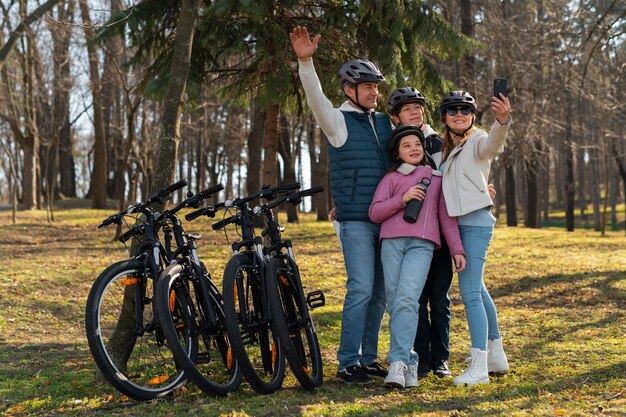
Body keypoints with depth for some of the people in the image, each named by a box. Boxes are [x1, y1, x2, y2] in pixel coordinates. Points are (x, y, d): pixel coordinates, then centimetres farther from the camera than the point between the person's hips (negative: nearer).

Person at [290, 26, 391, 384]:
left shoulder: (385, 122, 13)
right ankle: (348, 363, -6)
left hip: (386, 218, 6)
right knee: (361, 289, -12)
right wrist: (306, 63, -36)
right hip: (355, 220, -6)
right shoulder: (339, 121, -3)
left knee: (380, 292, 9)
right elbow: (316, 98, -22)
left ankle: (368, 358, 19)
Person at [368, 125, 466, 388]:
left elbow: (446, 216, 20)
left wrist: (457, 250, 10)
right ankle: (410, 363, 0)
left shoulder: (437, 178, 24)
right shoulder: (391, 178, 20)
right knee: (394, 304, -6)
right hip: (392, 242, 1)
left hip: (421, 245, -1)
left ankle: (398, 363, -26)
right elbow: (374, 212, 9)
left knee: (407, 300, -20)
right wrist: (402, 199, -5)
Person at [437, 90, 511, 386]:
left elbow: (493, 143, -30)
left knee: (470, 292, -16)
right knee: (477, 289, 17)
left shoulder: (478, 141, -7)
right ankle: (496, 355, 29)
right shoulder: (445, 148, 17)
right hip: (457, 222, 9)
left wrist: (503, 121, -51)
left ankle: (479, 366, -18)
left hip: (476, 221, -9)